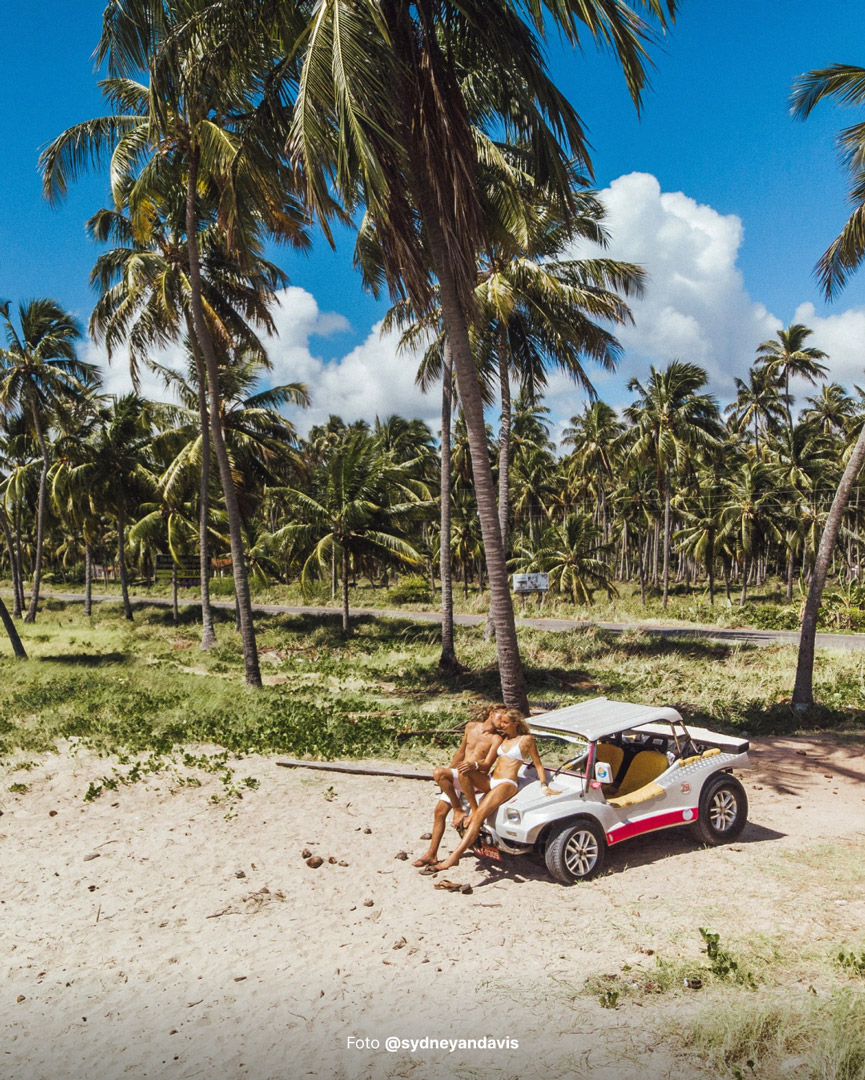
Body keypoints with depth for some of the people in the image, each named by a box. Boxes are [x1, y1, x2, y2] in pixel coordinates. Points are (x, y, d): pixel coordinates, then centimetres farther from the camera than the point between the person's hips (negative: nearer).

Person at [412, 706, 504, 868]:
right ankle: (431, 854, 7)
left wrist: (474, 765, -37)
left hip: (479, 780, -6)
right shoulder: (471, 726, 12)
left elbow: (487, 764, -15)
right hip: (458, 779, 6)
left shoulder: (496, 739, -4)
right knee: (440, 811, -4)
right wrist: (448, 771, 27)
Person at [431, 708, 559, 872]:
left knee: (478, 816, -24)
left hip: (507, 783, -9)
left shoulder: (526, 740, 1)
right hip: (491, 781, 9)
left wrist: (544, 786, -6)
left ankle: (455, 856, -32)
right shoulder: (503, 738, 19)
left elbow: (538, 765, 4)